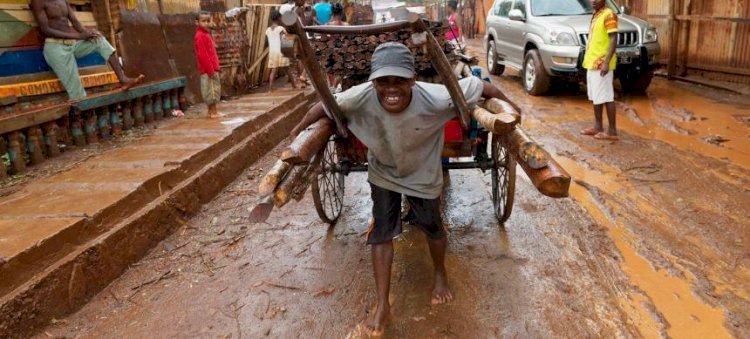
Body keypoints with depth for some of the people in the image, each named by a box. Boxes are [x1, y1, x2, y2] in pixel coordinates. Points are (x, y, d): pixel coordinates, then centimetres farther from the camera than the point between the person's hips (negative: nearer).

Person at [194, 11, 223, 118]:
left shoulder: (206, 34, 17)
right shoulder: (200, 36, -13)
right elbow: (202, 55, -19)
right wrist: (210, 69, -20)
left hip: (211, 68, 10)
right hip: (207, 69, -10)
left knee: (214, 89, 13)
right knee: (211, 90, -5)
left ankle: (212, 111, 19)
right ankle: (213, 112, 0)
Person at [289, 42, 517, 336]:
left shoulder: (435, 98, -39)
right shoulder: (361, 97, -35)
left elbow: (479, 85, -24)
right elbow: (324, 105, -17)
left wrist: (508, 108, -7)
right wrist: (297, 132, -5)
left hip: (422, 174, -1)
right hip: (383, 173, 1)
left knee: (432, 226, 16)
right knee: (381, 232, 4)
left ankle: (440, 274, 49)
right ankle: (382, 305, 19)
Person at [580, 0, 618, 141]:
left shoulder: (609, 15, -12)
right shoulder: (595, 15, 15)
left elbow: (613, 40, -18)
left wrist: (606, 62, -25)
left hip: (601, 64, -9)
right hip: (592, 63, 9)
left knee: (606, 98, -6)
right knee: (595, 97, 13)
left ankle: (612, 131, -2)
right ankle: (598, 126, 22)